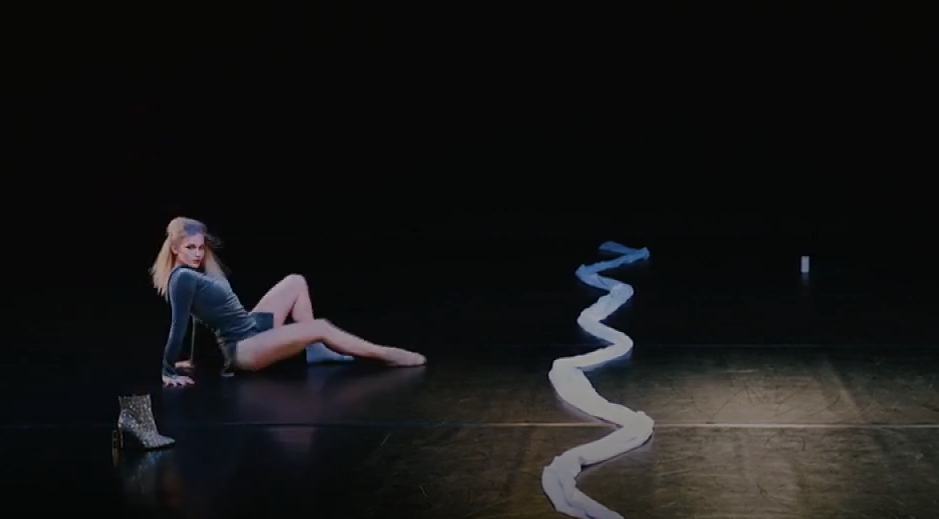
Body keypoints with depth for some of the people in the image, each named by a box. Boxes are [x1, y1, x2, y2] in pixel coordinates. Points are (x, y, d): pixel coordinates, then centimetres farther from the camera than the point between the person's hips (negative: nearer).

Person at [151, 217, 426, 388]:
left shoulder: (196, 271, 8)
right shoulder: (182, 279, -20)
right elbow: (178, 326, -22)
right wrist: (169, 371, -21)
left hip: (252, 326, 11)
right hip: (241, 349, -11)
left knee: (296, 282, 12)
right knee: (320, 327, -16)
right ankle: (388, 355, -7)